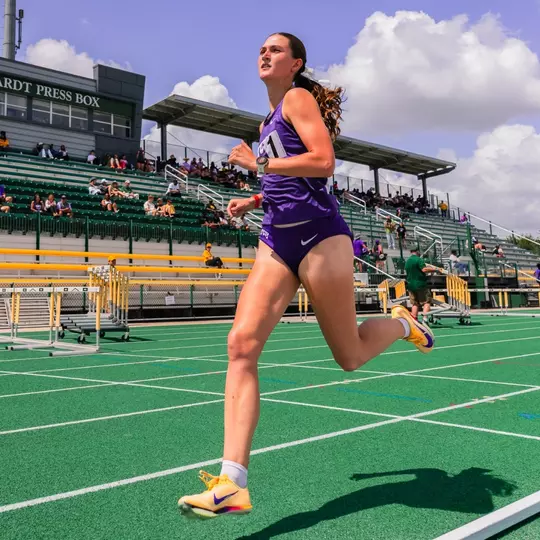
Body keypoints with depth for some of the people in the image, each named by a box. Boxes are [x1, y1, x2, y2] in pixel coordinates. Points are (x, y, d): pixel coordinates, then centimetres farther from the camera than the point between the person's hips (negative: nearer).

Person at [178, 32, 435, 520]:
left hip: (318, 234, -7)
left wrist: (259, 163, -8)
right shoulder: (271, 119, 24)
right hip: (277, 240, 8)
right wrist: (255, 201, 17)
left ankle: (402, 324, 38)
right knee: (242, 344, -13)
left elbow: (323, 163, -15)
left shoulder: (298, 97, 0)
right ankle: (233, 484, -15)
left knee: (350, 357, 4)